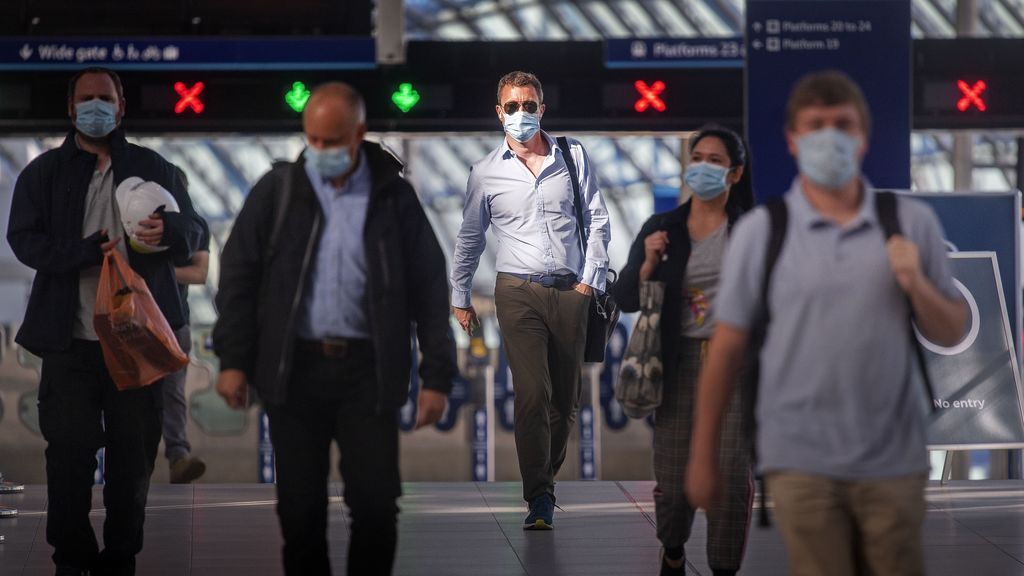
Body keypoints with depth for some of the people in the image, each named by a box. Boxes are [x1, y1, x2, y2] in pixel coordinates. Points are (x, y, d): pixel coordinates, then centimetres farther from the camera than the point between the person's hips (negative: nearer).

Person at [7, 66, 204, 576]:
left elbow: (194, 231, 8)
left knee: (134, 456, 5)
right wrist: (88, 252, -18)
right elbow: (24, 239, -4)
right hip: (71, 340, -1)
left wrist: (168, 229, -16)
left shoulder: (152, 167, 10)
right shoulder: (44, 172, 6)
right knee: (70, 453, 0)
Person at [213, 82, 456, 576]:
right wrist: (232, 359, -3)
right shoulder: (277, 191, 3)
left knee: (376, 502, -2)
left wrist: (436, 375, -2)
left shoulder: (392, 196, 2)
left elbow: (429, 288, 3)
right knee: (299, 505, 5)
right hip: (294, 369, 1)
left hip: (368, 370, 0)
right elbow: (239, 275, 4)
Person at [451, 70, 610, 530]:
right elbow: (469, 238, 17)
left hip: (570, 291, 2)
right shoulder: (486, 172, 7)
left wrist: (591, 279, 1)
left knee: (566, 398, 5)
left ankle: (545, 476, 22)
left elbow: (597, 221, 10)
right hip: (518, 292, -2)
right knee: (531, 393, -14)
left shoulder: (573, 158, 8)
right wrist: (460, 298, 17)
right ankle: (540, 499, -15)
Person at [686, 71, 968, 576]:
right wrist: (702, 457, 3)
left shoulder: (912, 222, 4)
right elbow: (726, 349, 2)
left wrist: (917, 286, -10)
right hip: (801, 460, -2)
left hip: (894, 459, 2)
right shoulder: (760, 231, 0)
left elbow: (951, 334, 10)